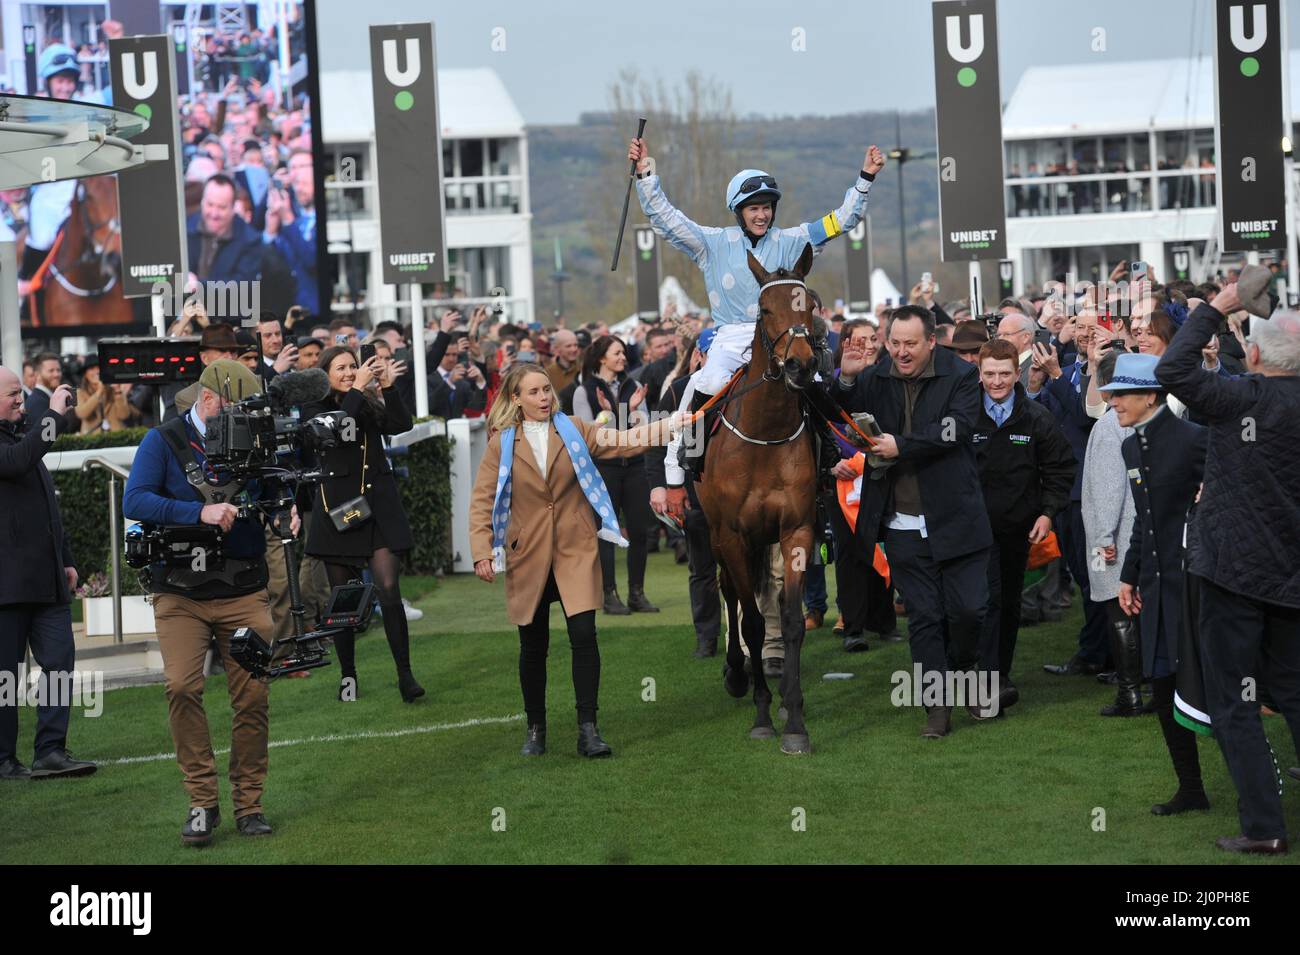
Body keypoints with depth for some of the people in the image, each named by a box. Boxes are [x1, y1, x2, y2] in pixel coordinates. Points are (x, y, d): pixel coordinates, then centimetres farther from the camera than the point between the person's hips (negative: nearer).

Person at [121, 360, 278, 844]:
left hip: (243, 592, 2)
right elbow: (134, 500, -14)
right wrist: (200, 512, -25)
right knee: (181, 686, -17)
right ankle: (202, 802, -6)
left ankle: (248, 803, 12)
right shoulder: (163, 442, -1)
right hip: (180, 595, -2)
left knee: (253, 696, -2)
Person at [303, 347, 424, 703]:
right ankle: (347, 675, 18)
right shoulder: (315, 408, 2)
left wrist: (387, 387, -11)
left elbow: (402, 425, -4)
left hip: (378, 503, 1)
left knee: (389, 589, -10)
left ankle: (405, 674, -7)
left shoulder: (372, 404, 10)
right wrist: (357, 389, -14)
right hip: (337, 507, -1)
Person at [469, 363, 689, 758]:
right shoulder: (502, 443, 0)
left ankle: (588, 729, -5)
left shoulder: (574, 430, 4)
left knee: (584, 635, -11)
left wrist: (670, 425, -18)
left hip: (576, 550, 0)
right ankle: (536, 729, 23)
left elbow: (622, 442, -5)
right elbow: (482, 501, -1)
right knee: (533, 645, 7)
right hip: (528, 555, 0)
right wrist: (482, 552, -10)